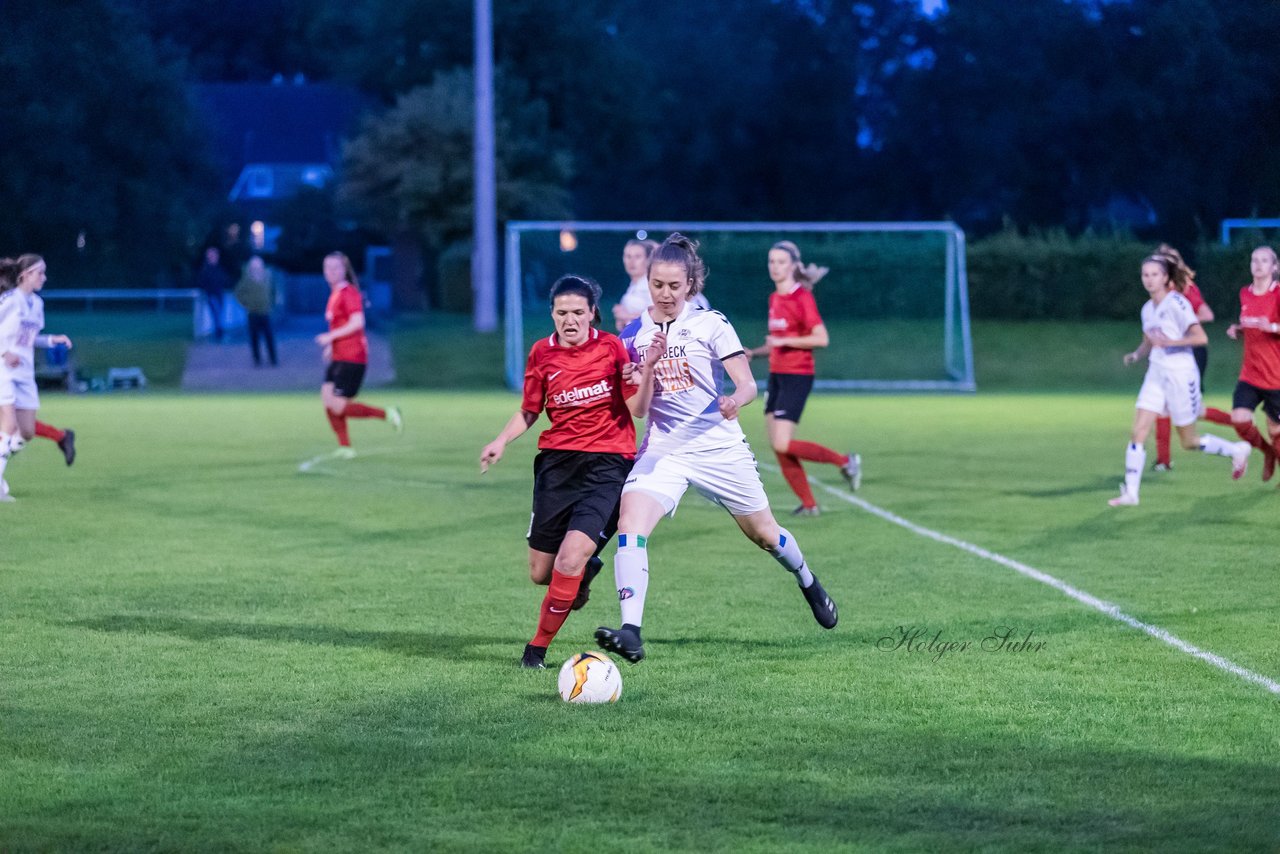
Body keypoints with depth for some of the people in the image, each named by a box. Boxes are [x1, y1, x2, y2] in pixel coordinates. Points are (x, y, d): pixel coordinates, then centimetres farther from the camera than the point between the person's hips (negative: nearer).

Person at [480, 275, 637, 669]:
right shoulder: (542, 353, 4)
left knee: (569, 561, -19)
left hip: (608, 464, -3)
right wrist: (502, 441, -1)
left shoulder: (612, 347, -2)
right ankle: (585, 568, 40)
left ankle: (538, 647, 1)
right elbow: (529, 411, 16)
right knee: (541, 573, 5)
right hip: (557, 462, 4)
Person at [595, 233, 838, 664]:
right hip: (662, 449, 1)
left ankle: (808, 582, 47)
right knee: (630, 524, -24)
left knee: (763, 533, 14)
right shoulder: (633, 335, 2)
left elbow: (748, 384, -11)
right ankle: (631, 634, -32)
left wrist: (736, 400, -34)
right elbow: (637, 409, 0)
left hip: (719, 446, -1)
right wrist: (648, 366, -17)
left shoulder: (711, 325, -6)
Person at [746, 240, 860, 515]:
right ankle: (808, 504, 11)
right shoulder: (774, 298, 13)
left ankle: (845, 461, 2)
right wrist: (753, 353, 10)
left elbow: (821, 338, -18)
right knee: (777, 446, 2)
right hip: (776, 375, 8)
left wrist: (783, 341, -20)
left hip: (797, 376, -8)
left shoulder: (802, 297, -11)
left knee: (783, 445, -14)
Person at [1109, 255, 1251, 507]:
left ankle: (1237, 450, 29)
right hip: (1156, 374, 7)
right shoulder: (1148, 308, 9)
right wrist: (1135, 355, 2)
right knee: (1137, 433, -6)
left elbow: (1200, 337, -20)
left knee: (1189, 442, 6)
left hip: (1180, 375, -7)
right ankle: (1130, 493, -4)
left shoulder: (1176, 303, -14)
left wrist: (1169, 342, -27)